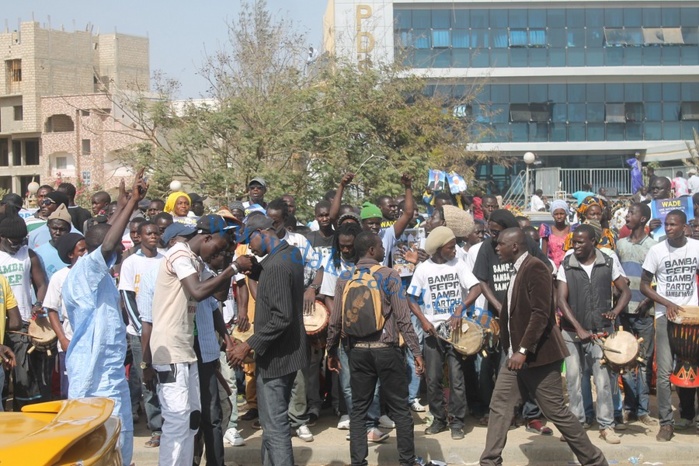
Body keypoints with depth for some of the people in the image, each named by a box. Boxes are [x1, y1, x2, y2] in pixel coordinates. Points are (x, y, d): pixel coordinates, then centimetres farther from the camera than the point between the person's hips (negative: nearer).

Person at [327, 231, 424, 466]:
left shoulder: (345, 279, 3)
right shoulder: (389, 276, -7)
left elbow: (335, 321, 4)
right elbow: (403, 318, -10)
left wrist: (332, 352, 17)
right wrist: (416, 351, -6)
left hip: (358, 351, 3)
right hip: (386, 349, -3)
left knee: (358, 409, 10)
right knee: (400, 408, 7)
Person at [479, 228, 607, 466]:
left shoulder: (536, 268, -16)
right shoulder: (517, 270, 15)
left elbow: (541, 313, -23)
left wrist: (523, 350, -25)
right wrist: (513, 349, 17)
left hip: (538, 354, -9)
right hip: (516, 354, 9)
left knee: (557, 411, -1)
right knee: (499, 407, 5)